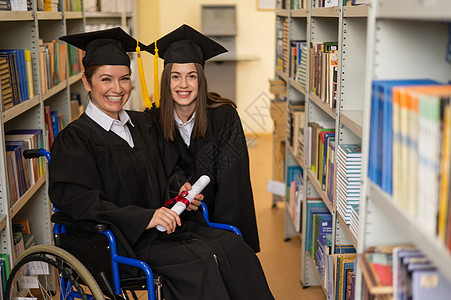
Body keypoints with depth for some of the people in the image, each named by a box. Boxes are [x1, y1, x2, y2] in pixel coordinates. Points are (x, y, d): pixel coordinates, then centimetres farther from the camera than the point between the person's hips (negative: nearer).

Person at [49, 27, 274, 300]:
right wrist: (144, 218, -23)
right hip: (123, 241, -6)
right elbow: (79, 201, -15)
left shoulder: (144, 124, 16)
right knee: (200, 259, -28)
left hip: (163, 224, 6)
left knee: (232, 244, -17)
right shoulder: (75, 139, -5)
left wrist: (181, 191, -1)